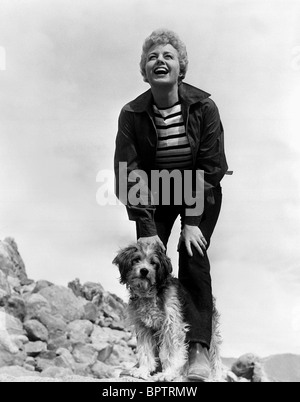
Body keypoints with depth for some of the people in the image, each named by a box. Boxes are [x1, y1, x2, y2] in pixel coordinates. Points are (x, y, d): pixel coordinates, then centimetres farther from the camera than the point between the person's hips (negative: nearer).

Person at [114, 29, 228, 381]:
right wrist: (146, 228, -25)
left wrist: (193, 221, -24)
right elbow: (129, 172, -18)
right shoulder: (132, 114, -15)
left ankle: (199, 349, -24)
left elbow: (211, 167, -18)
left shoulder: (203, 107, -18)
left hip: (200, 195, -2)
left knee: (193, 254, -20)